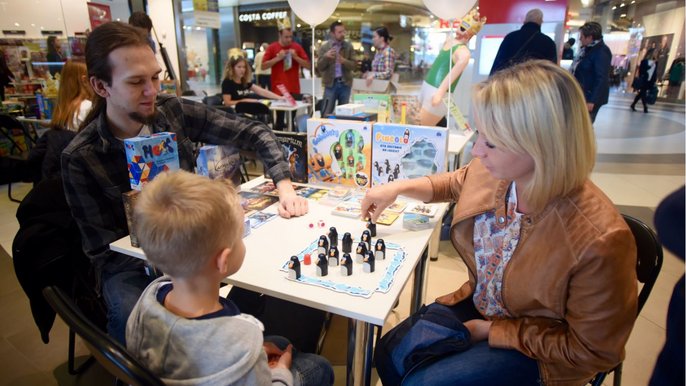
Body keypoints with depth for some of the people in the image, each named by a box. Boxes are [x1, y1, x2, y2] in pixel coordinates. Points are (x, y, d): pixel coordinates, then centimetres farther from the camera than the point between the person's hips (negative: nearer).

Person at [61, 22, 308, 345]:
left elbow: (254, 133, -5)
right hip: (129, 262, -2)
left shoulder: (174, 112, -8)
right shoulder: (80, 158, -14)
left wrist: (284, 186, -19)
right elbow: (104, 246, -11)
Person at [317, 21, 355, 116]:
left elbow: (353, 65, -1)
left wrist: (344, 61, -21)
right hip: (331, 83, -2)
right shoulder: (324, 47, 2)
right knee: (327, 113, -2)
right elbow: (319, 67, -3)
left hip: (345, 83, 2)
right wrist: (325, 57, -21)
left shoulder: (349, 47, 6)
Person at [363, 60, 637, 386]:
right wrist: (398, 187, -4)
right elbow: (455, 184, 9)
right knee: (389, 354, 3)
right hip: (478, 305, 6)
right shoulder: (495, 170, -18)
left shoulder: (598, 242, -35)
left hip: (540, 351, -5)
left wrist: (491, 331, -16)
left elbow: (592, 351, -19)